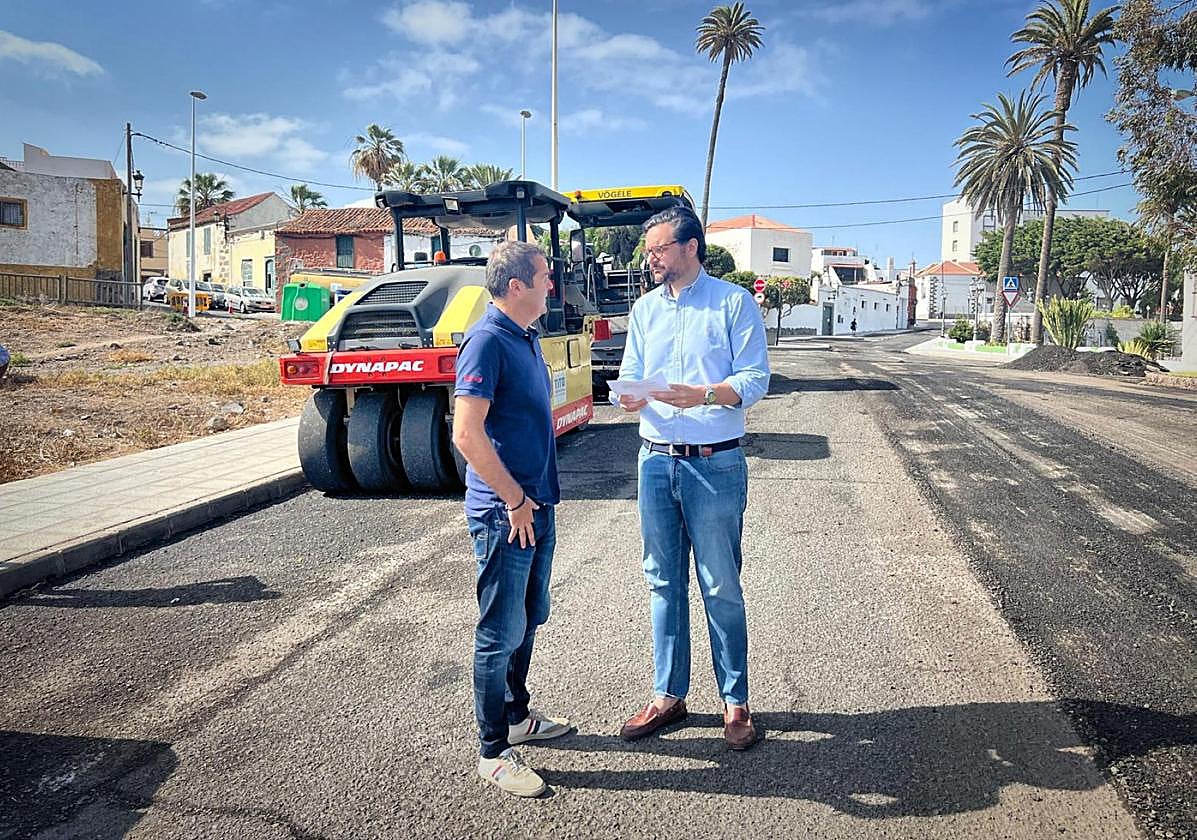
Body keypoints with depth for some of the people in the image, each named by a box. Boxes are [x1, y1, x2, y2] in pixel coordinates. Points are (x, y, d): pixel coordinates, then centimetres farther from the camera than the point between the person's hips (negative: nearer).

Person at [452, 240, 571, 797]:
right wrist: (515, 500, -18)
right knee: (501, 633, 2)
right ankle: (493, 751, 17)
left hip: (535, 506, 9)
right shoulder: (487, 340, -18)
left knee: (529, 619, 21)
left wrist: (536, 496, 16)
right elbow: (466, 433, -24)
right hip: (504, 514, -9)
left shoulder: (528, 337, 11)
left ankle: (517, 715, 39)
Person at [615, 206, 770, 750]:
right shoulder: (645, 309, 14)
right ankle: (669, 694, 25)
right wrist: (630, 395, -13)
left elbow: (755, 378, -8)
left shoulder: (733, 302, -2)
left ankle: (735, 701, 18)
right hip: (656, 461, 5)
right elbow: (631, 376, 11)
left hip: (715, 465, -5)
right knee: (663, 582, 12)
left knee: (721, 587, 3)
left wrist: (703, 395, -25)